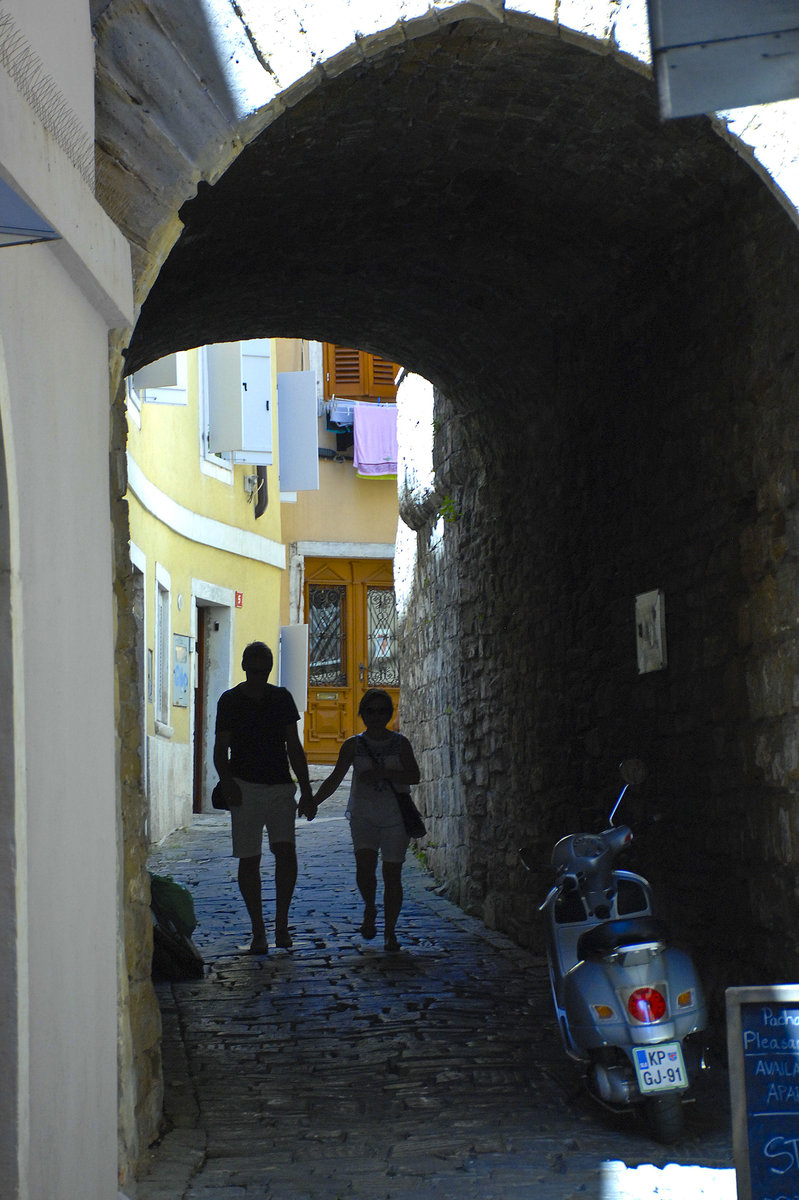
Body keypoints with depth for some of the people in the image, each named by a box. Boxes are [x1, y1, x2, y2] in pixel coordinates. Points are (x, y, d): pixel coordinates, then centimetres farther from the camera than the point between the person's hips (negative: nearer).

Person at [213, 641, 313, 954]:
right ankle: (258, 931, 7)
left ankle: (282, 923, -4)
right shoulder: (230, 700, 3)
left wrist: (306, 789, 8)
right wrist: (228, 785, -15)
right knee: (249, 860, 0)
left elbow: (294, 748, 13)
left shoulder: (282, 698, 11)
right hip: (245, 787, -1)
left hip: (280, 787, 1)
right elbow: (220, 751, 2)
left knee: (286, 850, -15)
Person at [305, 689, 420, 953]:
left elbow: (414, 776, -5)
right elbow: (335, 779, 1)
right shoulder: (353, 745, 6)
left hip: (396, 815, 0)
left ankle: (389, 931, 9)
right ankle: (369, 909, 13)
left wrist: (383, 773, -19)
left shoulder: (400, 743, 5)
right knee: (365, 866, -17)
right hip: (364, 814, 0)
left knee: (392, 874, -3)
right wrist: (313, 802, -13)